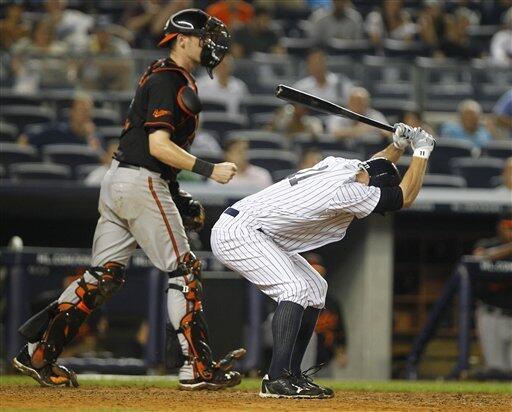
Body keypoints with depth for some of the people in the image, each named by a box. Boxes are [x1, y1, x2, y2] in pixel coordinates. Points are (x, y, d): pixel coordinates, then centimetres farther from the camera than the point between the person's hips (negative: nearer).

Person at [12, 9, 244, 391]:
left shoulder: (163, 76, 20)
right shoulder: (169, 80, -12)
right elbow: (159, 145, -21)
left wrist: (177, 195, 19)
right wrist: (209, 169, -22)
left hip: (118, 178, 10)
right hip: (142, 183, -10)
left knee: (106, 274, 8)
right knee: (184, 269, -5)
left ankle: (38, 353, 6)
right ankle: (196, 367, -5)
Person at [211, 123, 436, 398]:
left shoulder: (344, 166, 4)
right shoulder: (345, 191, -24)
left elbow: (377, 166, 27)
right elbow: (405, 197, -16)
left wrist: (399, 144, 9)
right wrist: (421, 151, -8)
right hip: (237, 232, -11)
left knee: (314, 287, 12)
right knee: (295, 289, -23)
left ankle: (291, 375, 11)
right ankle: (277, 380, -27)